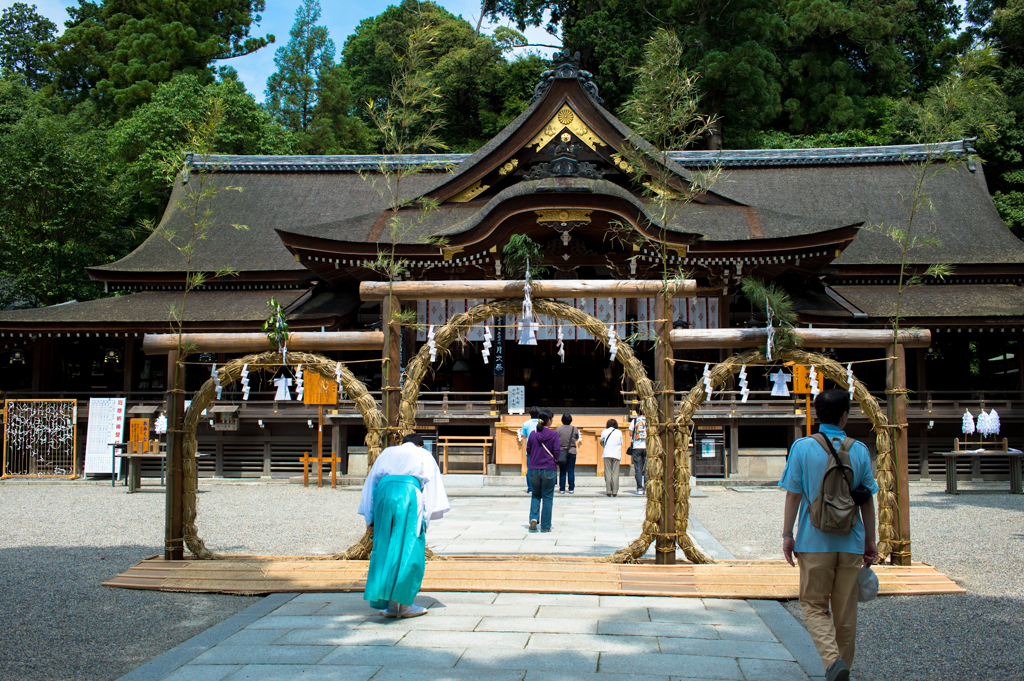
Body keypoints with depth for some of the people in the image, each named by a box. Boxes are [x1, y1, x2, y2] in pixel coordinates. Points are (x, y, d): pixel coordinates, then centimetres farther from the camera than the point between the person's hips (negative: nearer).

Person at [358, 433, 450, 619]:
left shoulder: (387, 453, 30)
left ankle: (387, 604, 7)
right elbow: (430, 486, 14)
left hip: (383, 494, 3)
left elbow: (370, 484, 25)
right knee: (410, 550, 3)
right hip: (409, 495, -3)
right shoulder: (424, 455, 24)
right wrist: (425, 521, 11)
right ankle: (404, 604, 2)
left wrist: (371, 520, 24)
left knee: (384, 549, 8)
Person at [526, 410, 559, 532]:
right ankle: (545, 526, 10)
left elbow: (528, 451, 7)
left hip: (533, 469, 3)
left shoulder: (533, 434, -1)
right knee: (547, 498, 7)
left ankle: (533, 518, -4)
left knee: (535, 495, 18)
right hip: (549, 470, -2)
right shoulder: (553, 435, -8)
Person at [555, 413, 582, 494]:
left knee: (562, 471, 4)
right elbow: (578, 439, 10)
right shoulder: (575, 429, -1)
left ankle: (562, 489, 5)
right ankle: (571, 488, 6)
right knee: (571, 471, 5)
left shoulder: (558, 429, -4)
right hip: (572, 451, 0)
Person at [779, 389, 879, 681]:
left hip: (815, 541, -2)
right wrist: (870, 540, 13)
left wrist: (787, 534, 2)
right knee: (846, 611, 13)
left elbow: (793, 495, -6)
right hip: (850, 542, 2)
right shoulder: (860, 450, 0)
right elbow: (867, 500, 4)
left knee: (814, 606, 8)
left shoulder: (802, 447, -6)